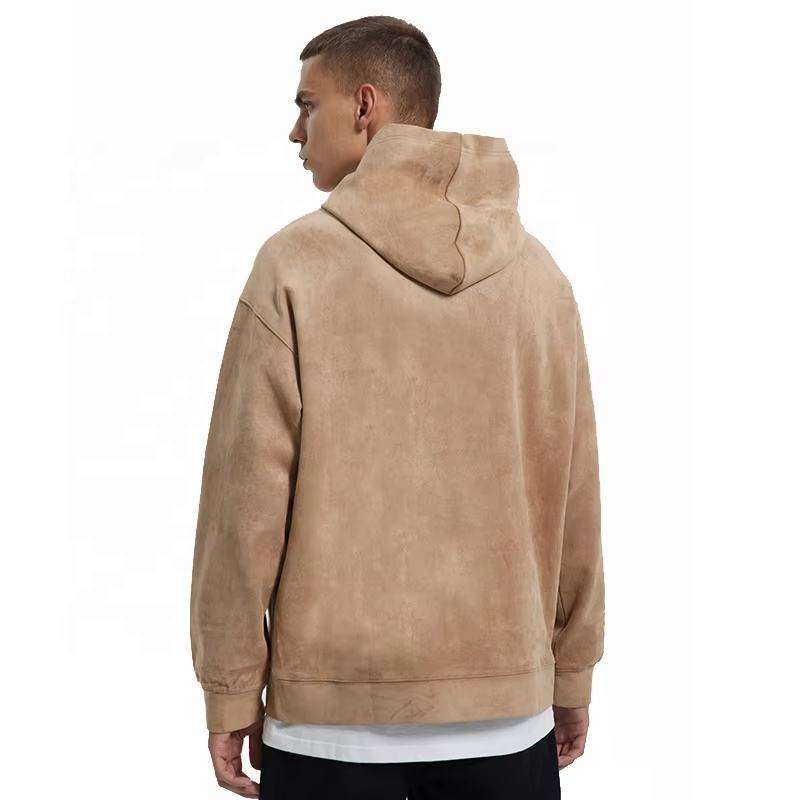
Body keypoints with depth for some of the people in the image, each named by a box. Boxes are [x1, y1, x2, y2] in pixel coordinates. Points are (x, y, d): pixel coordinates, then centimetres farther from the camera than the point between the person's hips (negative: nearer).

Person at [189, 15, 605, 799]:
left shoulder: (295, 263, -8)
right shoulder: (535, 271, 2)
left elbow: (248, 491, -9)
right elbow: (573, 491, 5)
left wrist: (230, 692, 1)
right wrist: (572, 676, 15)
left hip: (328, 712, -2)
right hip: (507, 705, 3)